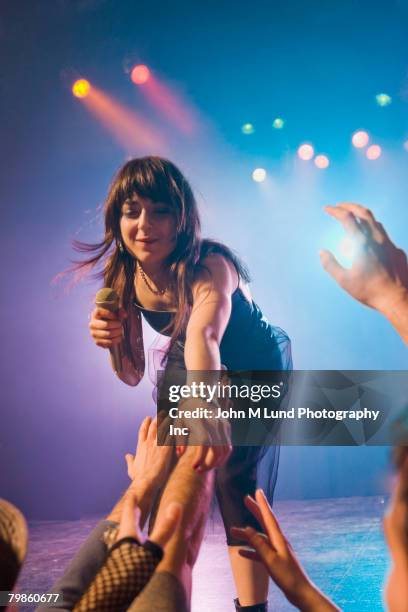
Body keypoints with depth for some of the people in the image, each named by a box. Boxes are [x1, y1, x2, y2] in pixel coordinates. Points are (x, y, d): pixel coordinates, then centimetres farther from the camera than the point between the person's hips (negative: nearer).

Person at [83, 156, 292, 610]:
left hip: (259, 369, -5)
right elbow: (132, 375, -13)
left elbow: (204, 335, -61)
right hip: (187, 370, 5)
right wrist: (111, 340, -34)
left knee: (237, 483, -15)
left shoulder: (210, 266, -37)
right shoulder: (124, 277, -20)